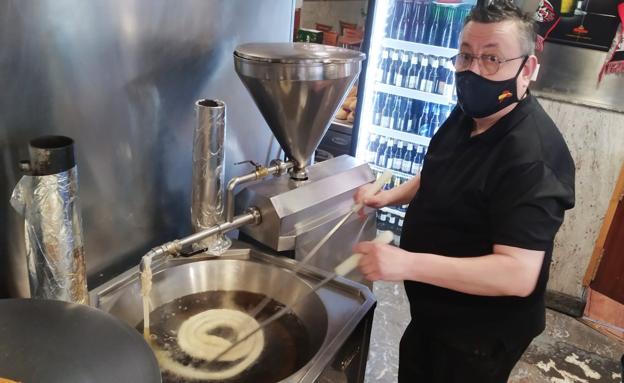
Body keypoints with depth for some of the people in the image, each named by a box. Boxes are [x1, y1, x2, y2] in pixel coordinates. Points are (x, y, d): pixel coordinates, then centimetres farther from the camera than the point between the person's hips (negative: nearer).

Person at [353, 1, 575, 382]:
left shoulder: (533, 154, -31)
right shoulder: (467, 115, -1)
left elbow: (518, 275, -35)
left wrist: (407, 264, -41)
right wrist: (388, 197, -2)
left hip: (481, 334, -8)